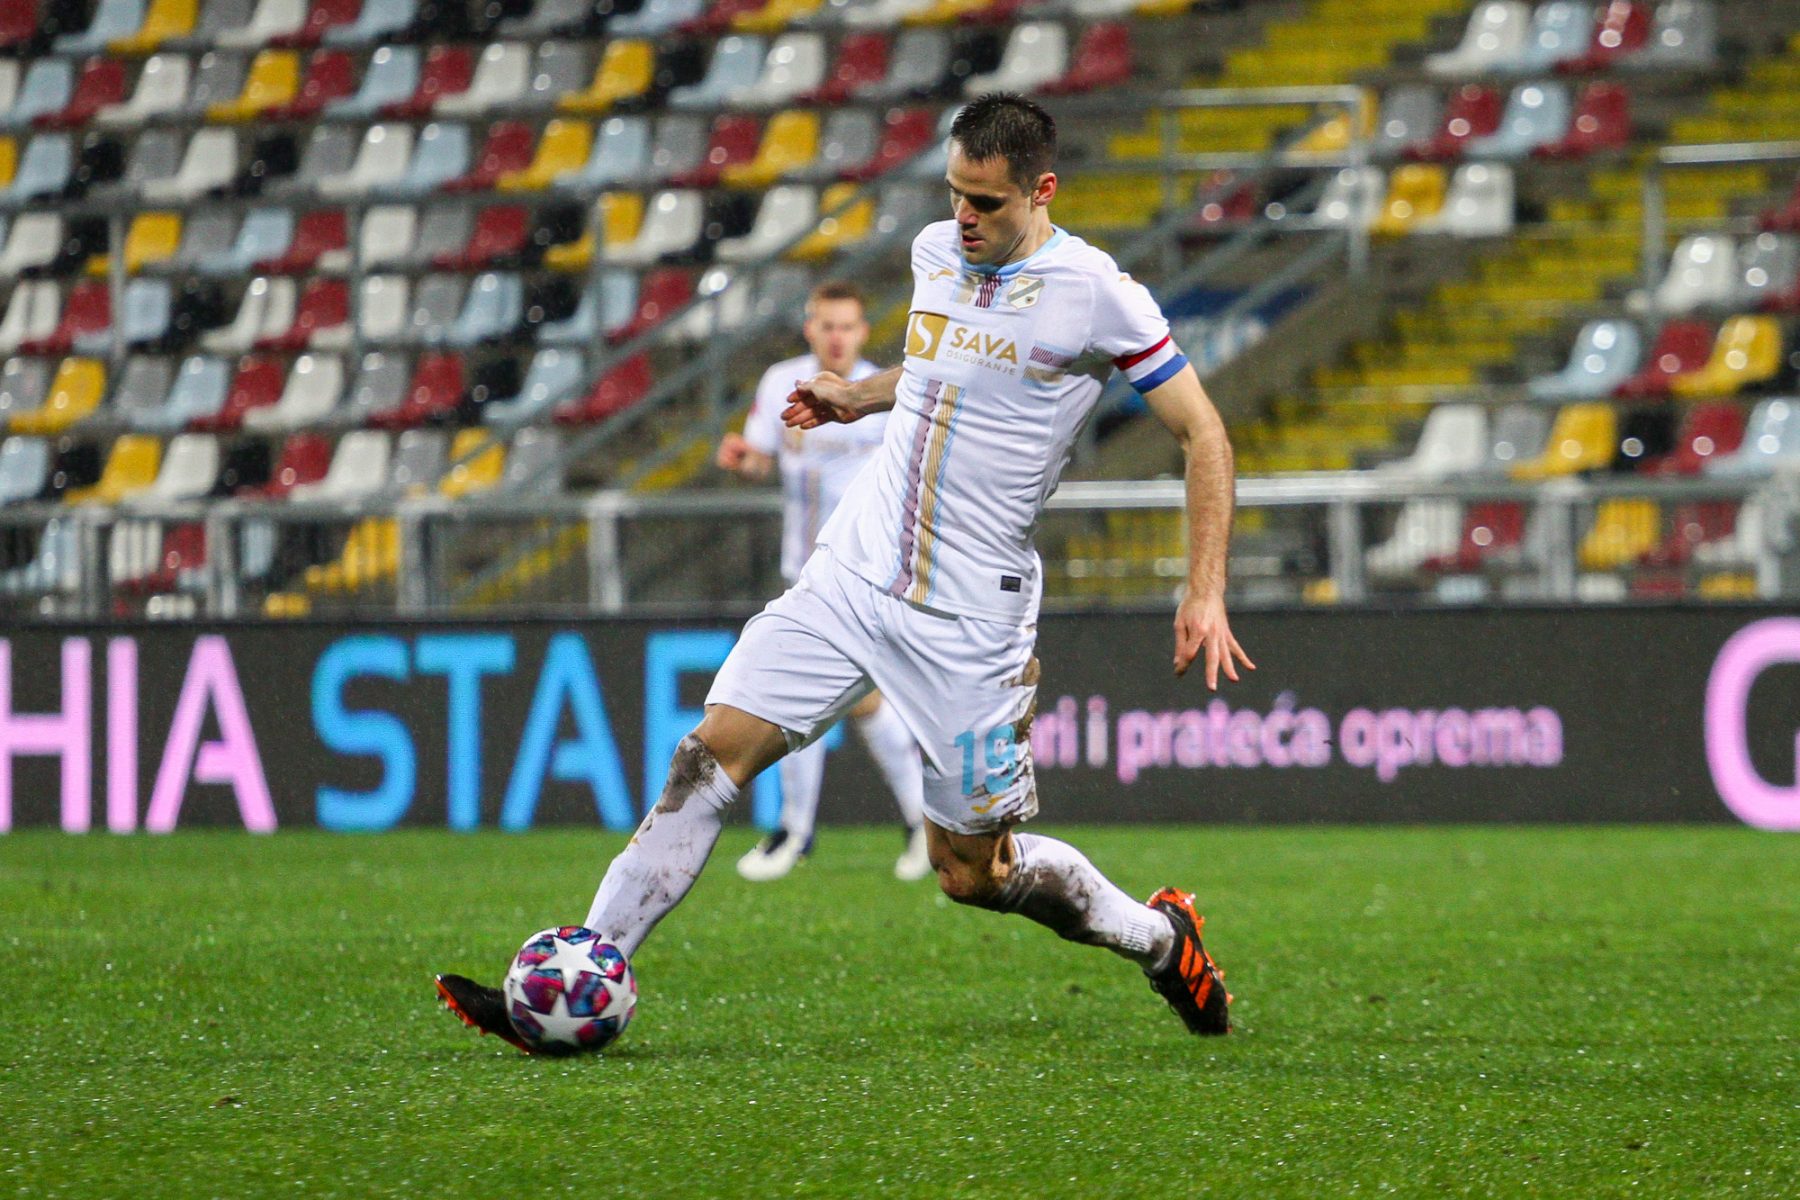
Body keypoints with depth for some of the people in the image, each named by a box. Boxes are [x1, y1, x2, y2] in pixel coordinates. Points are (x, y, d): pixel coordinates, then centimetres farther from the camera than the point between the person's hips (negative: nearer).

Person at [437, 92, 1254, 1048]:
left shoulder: (1095, 294, -12)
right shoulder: (935, 252, 7)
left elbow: (1201, 432, -5)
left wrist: (1205, 593, -10)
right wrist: (859, 397, 18)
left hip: (968, 622, -5)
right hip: (852, 575, 5)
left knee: (973, 870, 0)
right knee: (709, 755, -7)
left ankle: (1157, 936, 26)